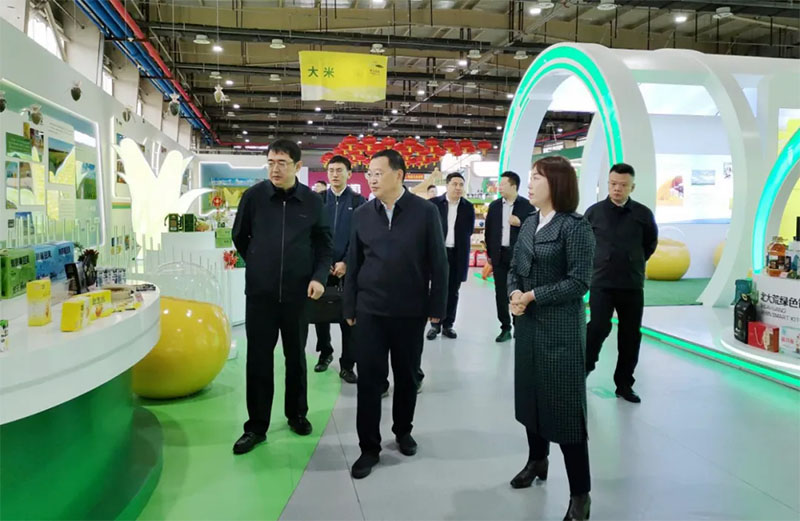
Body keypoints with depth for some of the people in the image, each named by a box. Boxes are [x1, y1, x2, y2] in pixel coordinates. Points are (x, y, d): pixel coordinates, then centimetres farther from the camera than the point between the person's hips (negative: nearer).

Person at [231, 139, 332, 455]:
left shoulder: (312, 201, -2)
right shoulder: (254, 196, -4)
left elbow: (323, 245, 6)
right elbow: (240, 237, 10)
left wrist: (319, 276, -8)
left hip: (298, 294, 1)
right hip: (259, 293, 0)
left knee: (296, 357, 14)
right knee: (258, 359, 4)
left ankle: (297, 414, 31)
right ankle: (256, 426, 17)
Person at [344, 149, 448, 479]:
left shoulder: (425, 211, -5)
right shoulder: (362, 214, 3)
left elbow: (438, 263, -4)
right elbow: (353, 263, 7)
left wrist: (436, 308, -5)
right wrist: (349, 307, 6)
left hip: (411, 311, -1)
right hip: (370, 310, 2)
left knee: (407, 376, 13)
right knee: (369, 379, 2)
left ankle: (403, 431, 35)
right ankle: (369, 447, 16)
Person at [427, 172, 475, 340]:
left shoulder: (468, 207, 5)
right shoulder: (434, 203, -2)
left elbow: (469, 231, 7)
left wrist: (458, 243, 1)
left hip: (458, 254, 2)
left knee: (452, 292, 9)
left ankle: (448, 325, 19)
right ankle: (435, 324, 16)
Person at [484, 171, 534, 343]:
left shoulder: (527, 205, -4)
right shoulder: (494, 205, 8)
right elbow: (489, 230, 11)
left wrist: (520, 223, -18)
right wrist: (489, 253, 9)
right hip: (499, 255, 4)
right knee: (501, 293, 6)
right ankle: (505, 328, 15)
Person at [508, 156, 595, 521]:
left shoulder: (575, 226, -13)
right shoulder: (529, 224, 9)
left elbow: (579, 282, -17)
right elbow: (514, 268, 10)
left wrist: (532, 296, -16)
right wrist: (514, 293, -10)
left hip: (561, 328, -7)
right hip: (528, 324, 7)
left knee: (565, 406, 0)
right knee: (530, 395, 18)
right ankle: (537, 461, 40)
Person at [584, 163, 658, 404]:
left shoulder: (643, 214, -1)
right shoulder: (594, 211, -3)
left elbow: (650, 243, 15)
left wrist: (635, 263, 11)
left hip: (633, 285, 2)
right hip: (601, 282, -2)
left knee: (631, 335, 8)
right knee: (599, 327, -13)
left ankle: (624, 383, 22)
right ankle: (582, 371, 9)